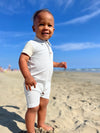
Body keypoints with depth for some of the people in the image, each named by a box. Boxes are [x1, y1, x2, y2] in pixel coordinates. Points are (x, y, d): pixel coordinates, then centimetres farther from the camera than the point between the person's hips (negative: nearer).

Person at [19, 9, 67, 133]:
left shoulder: (48, 46, 13)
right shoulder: (32, 44, -12)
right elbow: (22, 59, -22)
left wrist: (58, 64, 19)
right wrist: (27, 76, -34)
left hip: (46, 82, 8)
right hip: (33, 82, -8)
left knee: (44, 104, 20)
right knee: (33, 107, -2)